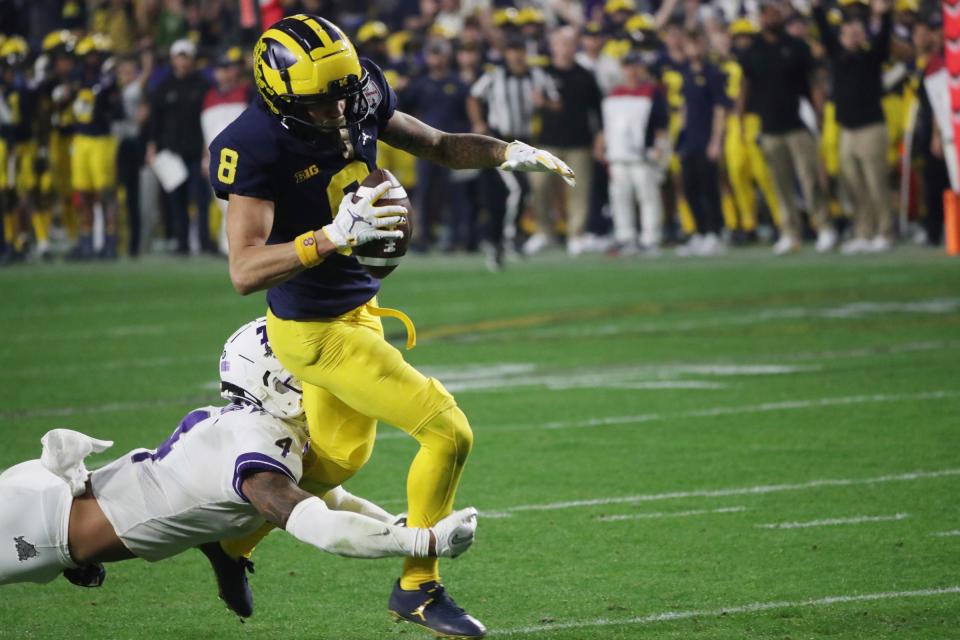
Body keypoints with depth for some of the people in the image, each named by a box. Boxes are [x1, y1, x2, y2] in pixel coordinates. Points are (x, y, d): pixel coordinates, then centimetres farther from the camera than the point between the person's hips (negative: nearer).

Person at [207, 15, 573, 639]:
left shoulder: (359, 102, -7)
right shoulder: (257, 147, -27)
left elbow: (439, 146, 10)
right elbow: (245, 272, -32)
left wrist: (506, 152, -8)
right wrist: (334, 236, -43)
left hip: (358, 311, 9)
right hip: (317, 332, -9)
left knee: (339, 457, 27)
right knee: (448, 433, -8)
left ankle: (232, 538, 44)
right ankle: (418, 588, 9)